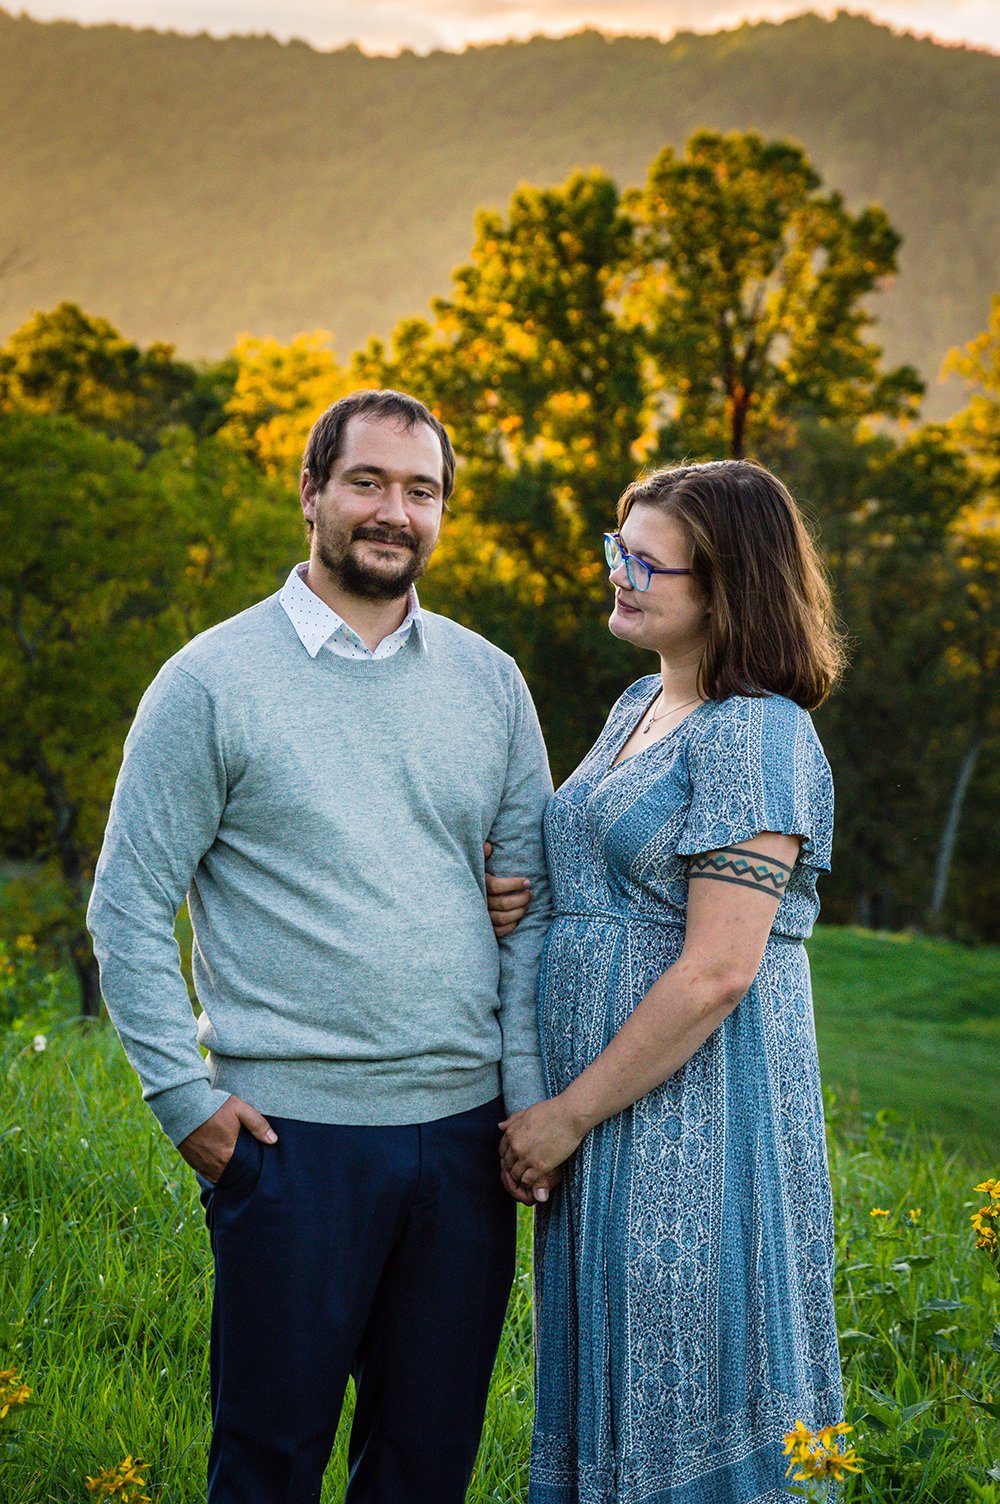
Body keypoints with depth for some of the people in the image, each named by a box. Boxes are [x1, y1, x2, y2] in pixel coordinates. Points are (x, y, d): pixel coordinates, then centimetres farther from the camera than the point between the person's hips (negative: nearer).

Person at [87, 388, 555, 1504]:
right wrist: (186, 1095, -8)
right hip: (294, 1130, -3)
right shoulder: (213, 681, -3)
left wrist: (533, 1097, 3)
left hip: (464, 1127, 4)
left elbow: (532, 899, 10)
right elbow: (128, 908, -2)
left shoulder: (488, 682, 8)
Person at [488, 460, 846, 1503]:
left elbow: (718, 970, -21)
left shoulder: (755, 734, -16)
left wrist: (568, 1114, -17)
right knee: (605, 1384, 17)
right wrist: (515, 906, 2)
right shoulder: (640, 706, 11)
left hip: (695, 1105, -9)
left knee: (681, 1399, 1)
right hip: (600, 1098, 9)